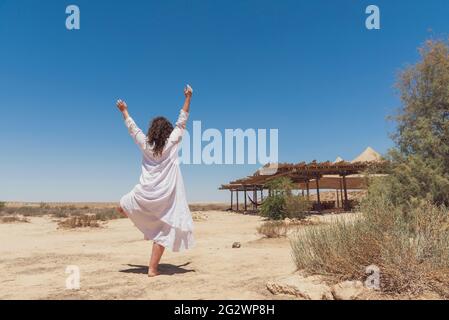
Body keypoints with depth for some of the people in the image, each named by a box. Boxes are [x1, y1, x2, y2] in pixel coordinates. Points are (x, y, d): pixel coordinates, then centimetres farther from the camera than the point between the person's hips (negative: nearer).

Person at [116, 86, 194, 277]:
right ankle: (153, 268, 6)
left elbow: (132, 128, 18)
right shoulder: (171, 142, -2)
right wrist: (188, 98, 14)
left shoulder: (145, 144, 3)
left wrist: (124, 111, 34)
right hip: (166, 196, -2)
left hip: (146, 194, 2)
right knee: (162, 230, 4)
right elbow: (182, 121, 7)